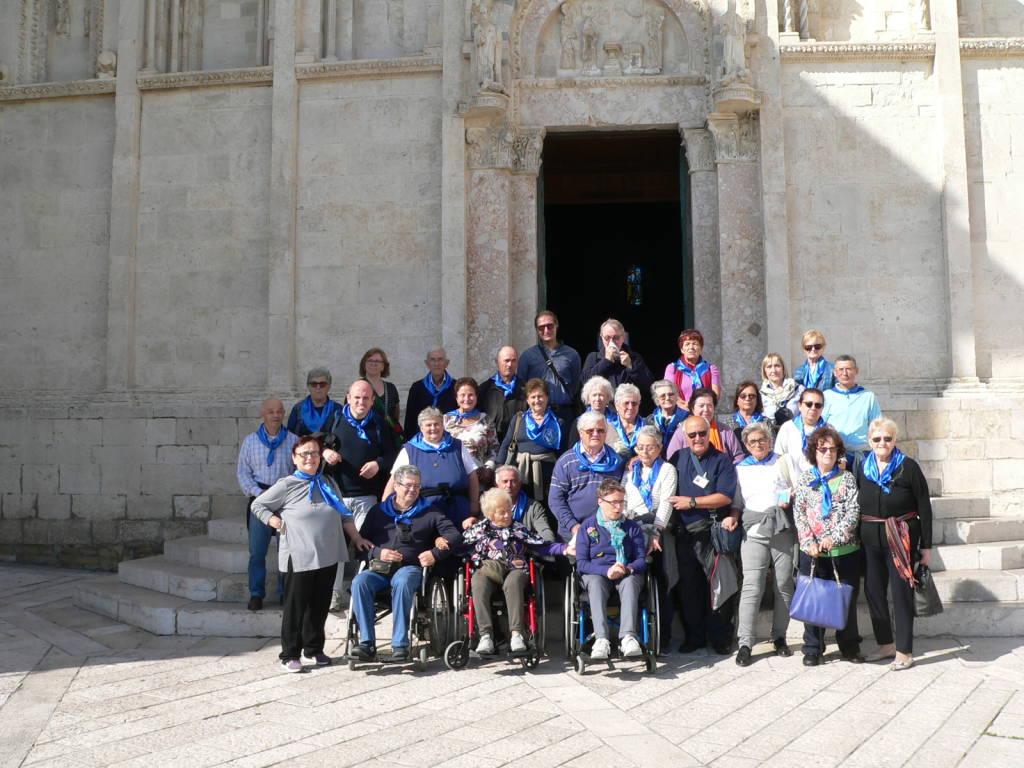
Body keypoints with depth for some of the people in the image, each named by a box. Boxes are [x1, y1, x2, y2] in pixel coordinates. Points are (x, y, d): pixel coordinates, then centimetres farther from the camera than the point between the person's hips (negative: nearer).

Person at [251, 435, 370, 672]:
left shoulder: (328, 483, 12)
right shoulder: (286, 485, -3)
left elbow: (344, 515, 20)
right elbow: (258, 505, 2)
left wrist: (357, 538, 15)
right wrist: (280, 524, -7)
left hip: (327, 556, 5)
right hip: (299, 558, -5)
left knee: (320, 606, 13)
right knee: (295, 607, 0)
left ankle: (314, 648, 27)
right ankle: (290, 655, 12)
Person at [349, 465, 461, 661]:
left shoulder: (430, 512, 18)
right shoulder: (378, 510, 22)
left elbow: (453, 534, 9)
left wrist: (435, 553, -6)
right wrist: (377, 553, -4)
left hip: (410, 567, -2)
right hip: (379, 568, 2)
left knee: (402, 582, -38)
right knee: (359, 582, -31)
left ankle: (400, 644, -35)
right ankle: (367, 642, -29)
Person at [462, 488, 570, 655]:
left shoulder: (519, 528, 19)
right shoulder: (480, 528, 21)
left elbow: (542, 546, 14)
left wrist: (565, 549, 2)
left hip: (514, 568, 0)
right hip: (486, 569, 1)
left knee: (512, 583, -37)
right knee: (478, 584, -35)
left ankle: (517, 633, -40)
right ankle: (486, 635, -36)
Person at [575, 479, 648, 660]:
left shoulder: (632, 527, 13)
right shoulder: (587, 526, 7)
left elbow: (642, 560, 7)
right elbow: (581, 563, -1)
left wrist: (627, 569, -17)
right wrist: (606, 570, -19)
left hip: (627, 574, 1)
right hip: (596, 573, -1)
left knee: (630, 582, -35)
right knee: (595, 582, -37)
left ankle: (628, 636, -50)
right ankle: (601, 639, -51)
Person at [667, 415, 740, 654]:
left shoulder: (722, 460, 1)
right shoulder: (678, 458, 12)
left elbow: (725, 497, -9)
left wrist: (691, 502, -10)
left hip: (714, 532, -3)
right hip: (684, 533, 3)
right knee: (687, 586, 7)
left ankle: (720, 638, 11)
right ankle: (693, 636, 19)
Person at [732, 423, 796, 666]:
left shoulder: (782, 462, 15)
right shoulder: (740, 469, 17)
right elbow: (736, 502, 17)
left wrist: (789, 498, -8)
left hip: (783, 529, 0)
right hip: (754, 530, 0)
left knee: (784, 584, 1)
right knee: (751, 586, -10)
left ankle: (779, 637, 14)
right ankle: (745, 643, -10)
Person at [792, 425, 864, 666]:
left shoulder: (847, 479, 5)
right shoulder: (804, 480, 7)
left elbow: (853, 511, -4)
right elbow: (799, 514, 0)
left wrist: (835, 537, -17)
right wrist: (809, 542, -13)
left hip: (845, 549, 0)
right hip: (813, 552, 0)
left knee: (847, 598, 8)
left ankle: (850, 646, 22)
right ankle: (812, 649, 13)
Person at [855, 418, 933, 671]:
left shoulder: (908, 467, -6)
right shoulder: (862, 468, 6)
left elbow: (924, 508, -4)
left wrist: (926, 546, -6)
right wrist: (857, 539, 9)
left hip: (901, 540, -5)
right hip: (870, 540, 5)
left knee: (901, 593, 0)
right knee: (873, 591, 9)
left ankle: (904, 651, 10)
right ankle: (886, 644, 24)